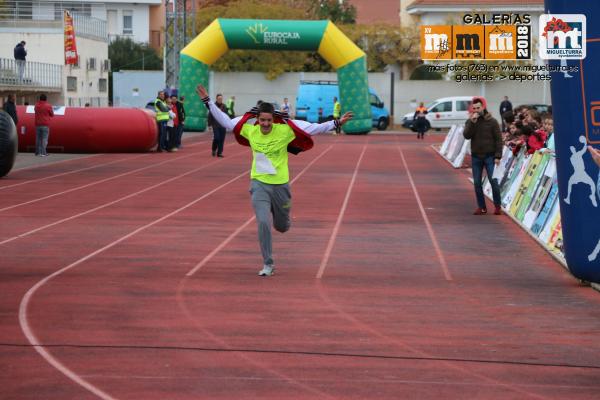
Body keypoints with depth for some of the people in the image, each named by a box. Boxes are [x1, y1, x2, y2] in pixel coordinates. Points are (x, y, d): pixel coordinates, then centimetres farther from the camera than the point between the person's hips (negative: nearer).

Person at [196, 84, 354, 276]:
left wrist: (337, 123, -18)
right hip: (259, 184, 0)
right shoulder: (250, 130, -6)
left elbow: (314, 128, -12)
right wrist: (208, 101, -2)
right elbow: (226, 121, 1)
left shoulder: (285, 130, -12)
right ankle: (268, 264, 1)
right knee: (263, 223, -14)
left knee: (282, 227, 15)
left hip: (280, 185, 0)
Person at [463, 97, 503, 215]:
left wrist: (498, 156, -11)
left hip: (490, 156, -3)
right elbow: (466, 135, -11)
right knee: (477, 182, 4)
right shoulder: (470, 121, 4)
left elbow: (498, 139, -4)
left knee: (493, 181, -6)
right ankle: (481, 207, 13)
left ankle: (497, 206, 4)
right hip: (476, 157, 3)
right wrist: (472, 122, -20)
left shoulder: (492, 121, -4)